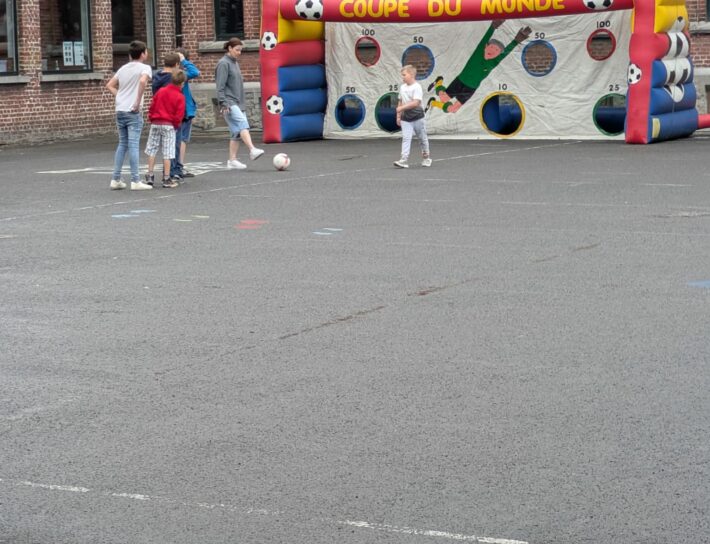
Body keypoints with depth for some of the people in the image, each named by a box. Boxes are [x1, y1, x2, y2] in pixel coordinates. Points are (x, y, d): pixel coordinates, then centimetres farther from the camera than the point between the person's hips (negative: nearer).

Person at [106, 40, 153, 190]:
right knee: (133, 145, -6)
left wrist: (121, 96, 13)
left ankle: (116, 179, 12)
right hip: (133, 112, -6)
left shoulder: (123, 68, 17)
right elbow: (143, 81, -25)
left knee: (122, 144, 14)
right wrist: (138, 102, -18)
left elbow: (109, 85, 18)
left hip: (120, 110, 6)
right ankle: (135, 181, -6)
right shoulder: (144, 68, -4)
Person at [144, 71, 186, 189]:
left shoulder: (160, 91, 5)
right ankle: (166, 179, -1)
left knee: (152, 150, 12)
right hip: (169, 126, -4)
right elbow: (179, 115, -10)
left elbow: (152, 107, 7)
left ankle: (150, 176, 11)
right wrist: (176, 125, 7)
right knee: (167, 153, -1)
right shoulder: (180, 97, -7)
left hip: (155, 124, 4)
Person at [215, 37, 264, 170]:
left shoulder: (234, 63, 20)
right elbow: (220, 86, -13)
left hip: (237, 103, 9)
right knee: (242, 123, -25)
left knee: (236, 132, 4)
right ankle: (252, 150, -39)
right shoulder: (224, 63, -6)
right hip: (229, 103, -9)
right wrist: (223, 103, -19)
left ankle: (232, 160, 6)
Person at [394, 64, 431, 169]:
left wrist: (402, 108, -26)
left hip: (417, 117, -4)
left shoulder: (417, 87, -13)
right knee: (406, 138, -9)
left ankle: (426, 157, 29)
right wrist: (398, 116, 13)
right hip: (405, 118, 4)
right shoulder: (402, 87, 8)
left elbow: (416, 102, -24)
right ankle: (404, 159, -17)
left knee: (422, 137, 11)